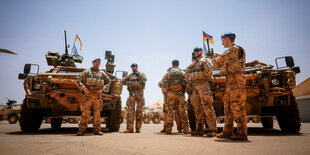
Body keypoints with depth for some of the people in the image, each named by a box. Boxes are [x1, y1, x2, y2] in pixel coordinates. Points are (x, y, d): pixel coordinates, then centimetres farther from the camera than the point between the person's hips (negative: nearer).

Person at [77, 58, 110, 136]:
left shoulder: (102, 73, 14)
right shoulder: (86, 72, 11)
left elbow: (108, 82, 15)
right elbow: (79, 81, 8)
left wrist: (102, 89, -1)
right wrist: (84, 88, -8)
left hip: (98, 95, 2)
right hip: (88, 94, -1)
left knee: (97, 113, 3)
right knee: (85, 113, -6)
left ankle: (97, 130, 10)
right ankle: (81, 130, 1)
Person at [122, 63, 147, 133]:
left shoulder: (141, 74, 9)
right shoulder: (130, 75, 17)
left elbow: (144, 80, -12)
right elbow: (122, 81, 20)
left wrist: (139, 74, -11)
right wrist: (128, 84, 7)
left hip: (139, 94, -2)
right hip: (132, 94, 2)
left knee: (139, 111, 0)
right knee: (130, 110, -8)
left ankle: (138, 128, 6)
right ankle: (130, 128, -9)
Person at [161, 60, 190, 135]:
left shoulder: (168, 73, 9)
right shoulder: (182, 72, 9)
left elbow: (163, 82, 2)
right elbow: (186, 83, 0)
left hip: (170, 93, 0)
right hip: (180, 93, 0)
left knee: (170, 111, 3)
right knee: (182, 111, 4)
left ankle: (168, 130, 1)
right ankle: (185, 129, 4)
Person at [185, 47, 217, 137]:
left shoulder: (205, 60, 6)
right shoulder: (193, 63, 25)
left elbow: (209, 71, -8)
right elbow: (186, 74, 15)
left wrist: (204, 63, -12)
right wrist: (191, 65, 5)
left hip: (203, 84, -7)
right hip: (194, 86, 7)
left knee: (207, 107, -12)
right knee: (197, 108, 5)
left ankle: (212, 130, -9)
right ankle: (199, 129, 9)